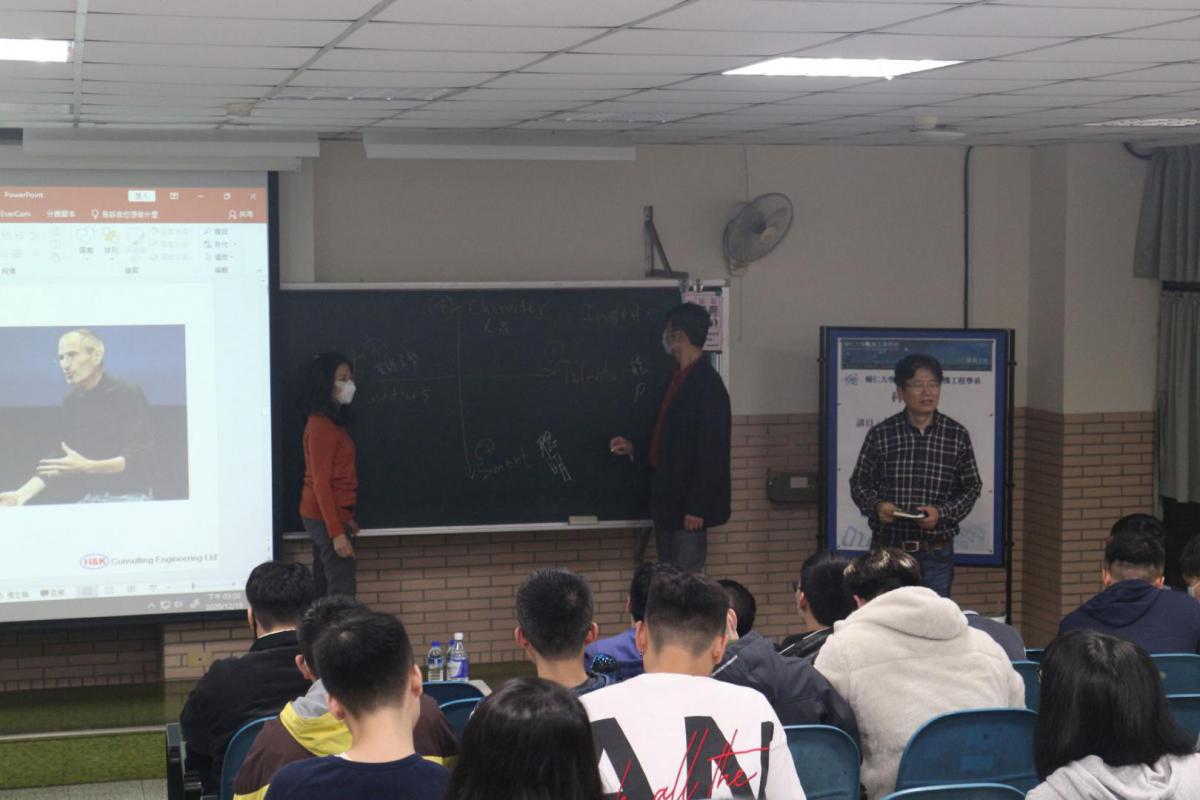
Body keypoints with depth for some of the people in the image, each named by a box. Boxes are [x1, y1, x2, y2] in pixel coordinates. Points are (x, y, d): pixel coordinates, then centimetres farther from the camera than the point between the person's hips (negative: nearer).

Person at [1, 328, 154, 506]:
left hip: (129, 498, -6)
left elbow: (140, 456, -18)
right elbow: (60, 457, 11)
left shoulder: (128, 395, -10)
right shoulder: (72, 401, 8)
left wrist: (88, 467, -29)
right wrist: (22, 494, -1)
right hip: (90, 500, 6)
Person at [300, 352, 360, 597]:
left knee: (326, 587, 11)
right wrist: (336, 531, -22)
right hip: (326, 518, -9)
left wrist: (345, 519, 16)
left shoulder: (332, 422, 11)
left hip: (327, 515, 9)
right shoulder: (321, 427, -17)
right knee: (343, 589, -10)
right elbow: (320, 483, -20)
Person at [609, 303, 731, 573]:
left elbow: (711, 452, -20)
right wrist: (634, 448, 15)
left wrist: (696, 508, -21)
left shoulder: (708, 384, -16)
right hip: (666, 500, 9)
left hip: (688, 506, -9)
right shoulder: (679, 379, 12)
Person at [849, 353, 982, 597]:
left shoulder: (957, 435, 0)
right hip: (887, 549, 0)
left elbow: (971, 487, 4)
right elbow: (859, 483, 5)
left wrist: (942, 512, -12)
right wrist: (876, 506, -15)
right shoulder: (880, 434, -2)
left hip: (936, 552, 0)